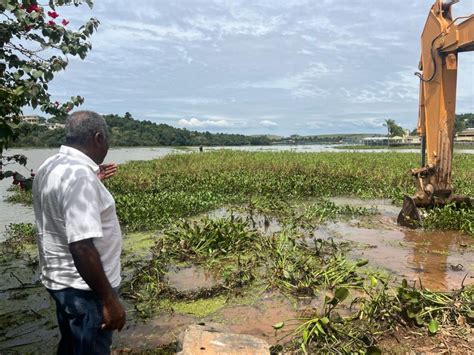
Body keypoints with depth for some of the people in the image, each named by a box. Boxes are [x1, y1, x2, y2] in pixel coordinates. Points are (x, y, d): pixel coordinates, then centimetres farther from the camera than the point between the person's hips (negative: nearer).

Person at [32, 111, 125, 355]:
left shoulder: (50, 167, 5)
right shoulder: (79, 175, -26)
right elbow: (82, 247, -30)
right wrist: (109, 300, -25)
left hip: (62, 279, 9)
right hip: (84, 288, -9)